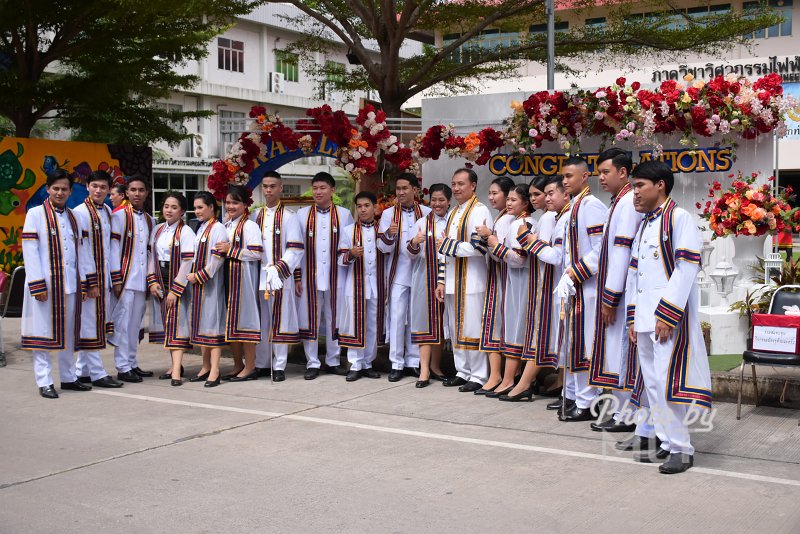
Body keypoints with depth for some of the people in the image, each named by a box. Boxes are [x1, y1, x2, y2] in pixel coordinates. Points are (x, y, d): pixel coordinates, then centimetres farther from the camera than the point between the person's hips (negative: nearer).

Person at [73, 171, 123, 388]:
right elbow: (80, 250, -13)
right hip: (89, 276, -8)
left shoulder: (108, 212, 12)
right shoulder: (80, 213, -10)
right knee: (89, 323, -2)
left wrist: (113, 277, 13)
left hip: (105, 276, 8)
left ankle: (82, 370, 19)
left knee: (99, 321, 11)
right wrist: (90, 281, -16)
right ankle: (97, 373, 2)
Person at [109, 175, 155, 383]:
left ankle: (132, 364, 19)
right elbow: (113, 248, -7)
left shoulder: (150, 220, 15)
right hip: (125, 279, -6)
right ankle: (123, 368, 2)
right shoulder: (119, 215, -4)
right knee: (123, 323, -4)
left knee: (135, 324, 11)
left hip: (141, 280, 6)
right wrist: (116, 279, -12)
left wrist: (151, 279, 14)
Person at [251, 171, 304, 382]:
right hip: (258, 277, 4)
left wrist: (278, 270, -15)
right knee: (260, 322, 8)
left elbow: (295, 250, -6)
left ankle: (279, 367, 5)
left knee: (280, 322, -2)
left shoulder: (289, 217, -1)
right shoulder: (255, 216, 13)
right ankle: (261, 364, 18)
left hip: (280, 277, -4)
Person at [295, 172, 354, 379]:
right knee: (310, 319, 3)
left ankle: (333, 360, 20)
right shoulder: (302, 214, 4)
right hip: (310, 277, 0)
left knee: (334, 319, 8)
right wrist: (297, 277, -1)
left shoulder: (344, 215, 3)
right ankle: (312, 363, 12)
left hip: (335, 277, 0)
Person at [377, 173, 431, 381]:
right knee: (397, 317, -2)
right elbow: (384, 248, -2)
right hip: (398, 274, -1)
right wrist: (388, 234, -21)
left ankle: (414, 362, 16)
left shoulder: (427, 213, 3)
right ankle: (396, 364, 4)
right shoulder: (388, 214, 3)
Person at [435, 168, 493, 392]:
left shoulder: (480, 211, -8)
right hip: (452, 282, 8)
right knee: (455, 329, 12)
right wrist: (441, 280, 12)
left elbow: (479, 247, -19)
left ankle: (478, 376, 4)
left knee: (472, 329, -4)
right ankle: (463, 372, 22)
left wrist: (448, 245, -12)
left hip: (471, 282, -8)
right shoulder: (453, 214, 17)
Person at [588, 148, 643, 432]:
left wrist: (610, 297, -19)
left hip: (620, 291, -10)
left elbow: (622, 251, -20)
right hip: (614, 291, 10)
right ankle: (623, 411, 22)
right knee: (618, 351, 14)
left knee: (620, 350, -3)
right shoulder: (619, 201, 16)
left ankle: (625, 416, 4)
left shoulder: (628, 202, -15)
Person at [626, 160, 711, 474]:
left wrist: (667, 315, -19)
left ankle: (681, 448, 0)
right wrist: (633, 318, 15)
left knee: (667, 381, -10)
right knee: (652, 383, 10)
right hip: (645, 317, 9)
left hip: (670, 316, -9)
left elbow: (687, 268, -15)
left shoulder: (679, 218, -7)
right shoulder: (644, 226, 19)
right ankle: (667, 442, 19)